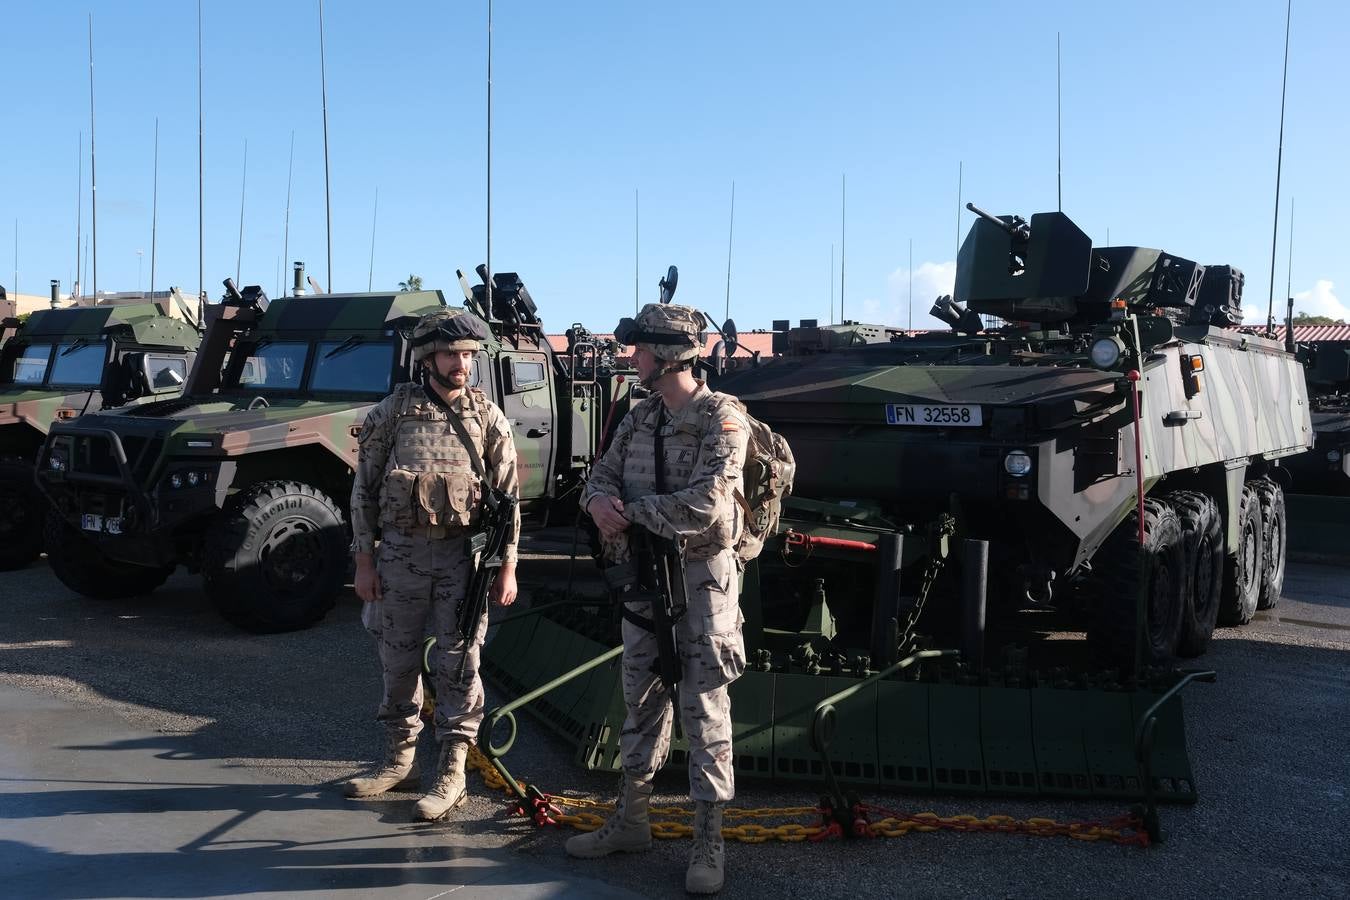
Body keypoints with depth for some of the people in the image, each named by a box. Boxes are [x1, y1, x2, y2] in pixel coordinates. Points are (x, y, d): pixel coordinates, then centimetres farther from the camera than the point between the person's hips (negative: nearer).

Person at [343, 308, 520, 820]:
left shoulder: (488, 417, 3)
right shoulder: (392, 411, 2)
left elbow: (507, 497, 3)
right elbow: (364, 489, 4)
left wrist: (507, 567, -2)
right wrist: (364, 561, 0)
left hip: (463, 554, -1)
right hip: (401, 551, 1)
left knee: (458, 665, 0)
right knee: (398, 661, 10)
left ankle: (452, 774, 8)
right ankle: (399, 760, 26)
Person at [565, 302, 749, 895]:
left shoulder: (722, 419, -14)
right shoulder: (640, 418, 9)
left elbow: (706, 505, -24)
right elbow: (603, 474, 11)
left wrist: (631, 509, -14)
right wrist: (599, 500, -14)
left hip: (700, 576, -7)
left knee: (704, 708, -1)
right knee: (642, 700, 15)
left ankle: (708, 841, 9)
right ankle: (630, 819, 29)